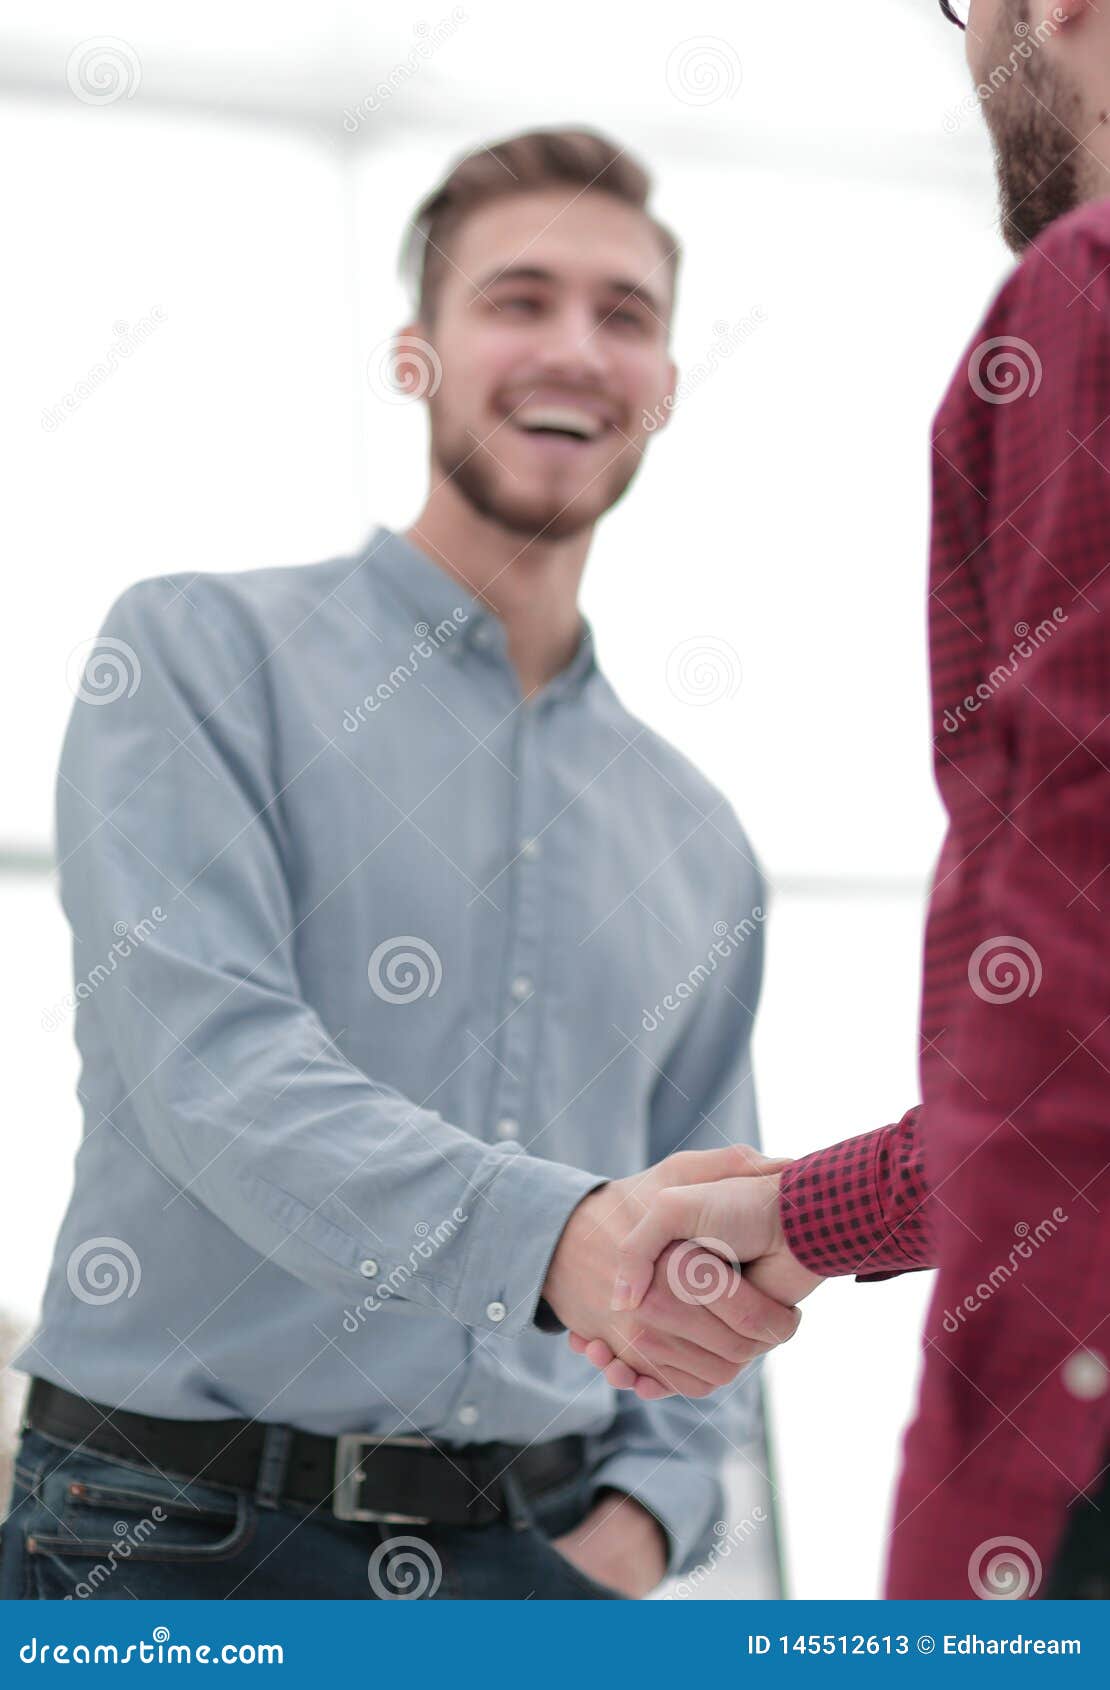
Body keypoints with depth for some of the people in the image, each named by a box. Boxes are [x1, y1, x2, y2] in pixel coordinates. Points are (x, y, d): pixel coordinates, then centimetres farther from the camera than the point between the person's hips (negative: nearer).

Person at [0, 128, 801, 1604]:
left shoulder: (700, 845, 15)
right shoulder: (202, 652, 0)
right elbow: (213, 1060, -15)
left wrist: (646, 1513, -1)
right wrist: (553, 1235, -29)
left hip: (539, 1557, 4)